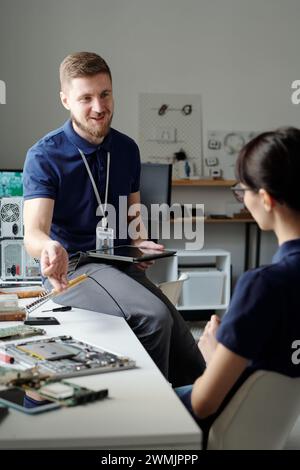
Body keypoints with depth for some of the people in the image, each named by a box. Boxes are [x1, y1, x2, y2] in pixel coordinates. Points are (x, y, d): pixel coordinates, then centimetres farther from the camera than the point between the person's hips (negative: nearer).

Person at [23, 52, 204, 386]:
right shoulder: (44, 156, -9)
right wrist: (50, 249, -46)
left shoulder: (127, 149, 8)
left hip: (121, 264, 5)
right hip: (72, 267, -5)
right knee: (154, 316, -30)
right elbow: (34, 231, -21)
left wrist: (139, 243, -2)